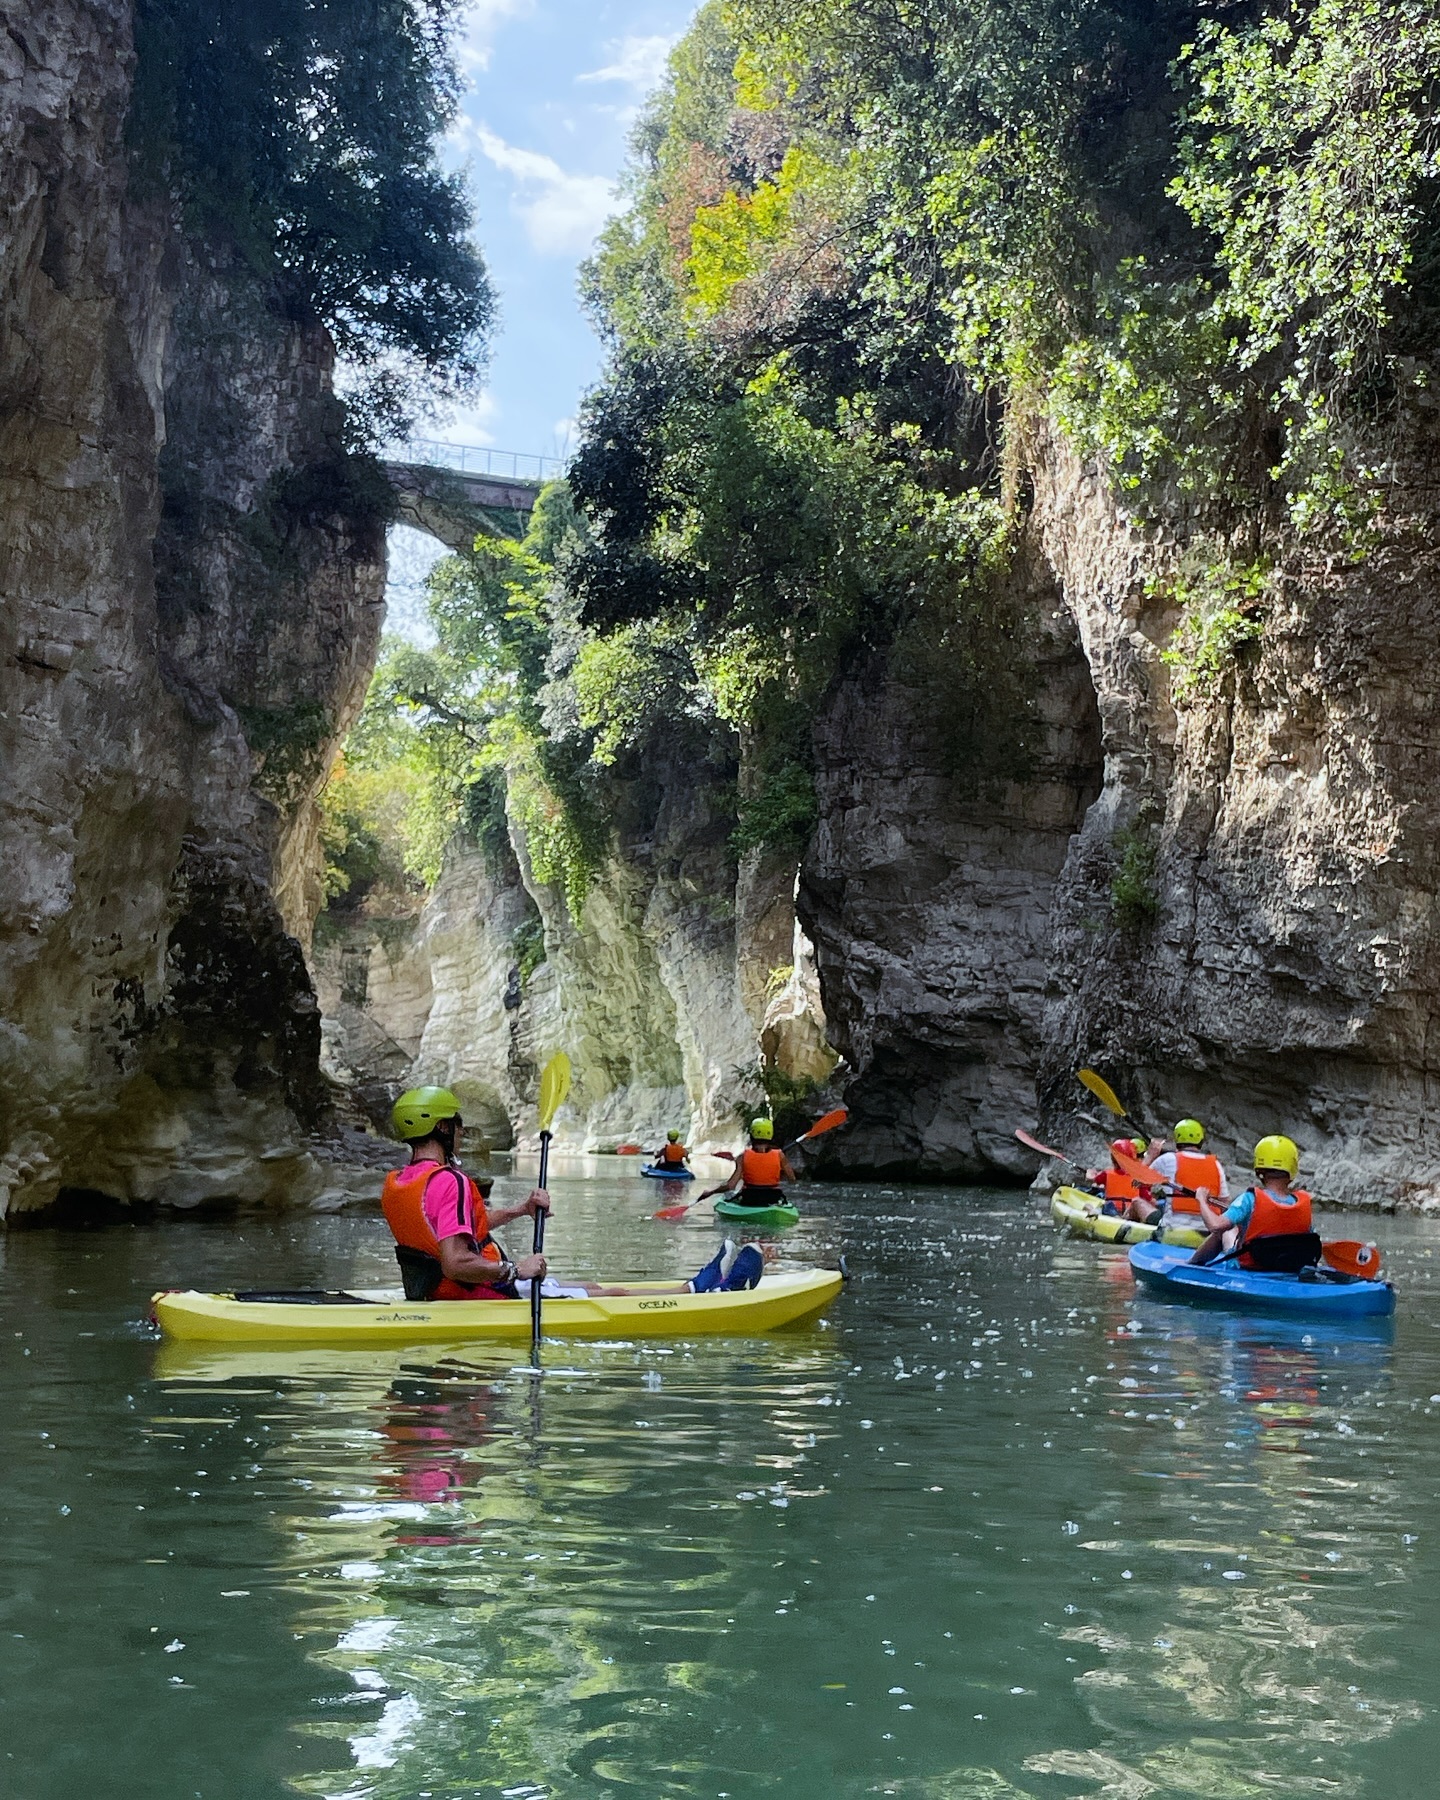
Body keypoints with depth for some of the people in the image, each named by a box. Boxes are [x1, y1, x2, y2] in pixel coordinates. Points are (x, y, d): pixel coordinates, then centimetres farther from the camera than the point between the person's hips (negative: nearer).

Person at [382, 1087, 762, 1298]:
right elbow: (455, 1264, -33)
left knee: (589, 1287, 15)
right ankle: (701, 1289, 14)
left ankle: (701, 1284, 23)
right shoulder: (447, 1182, -24)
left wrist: (519, 1211, 14)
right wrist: (515, 1269, -22)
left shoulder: (397, 1183, 8)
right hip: (486, 1297, -11)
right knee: (612, 1296, 0)